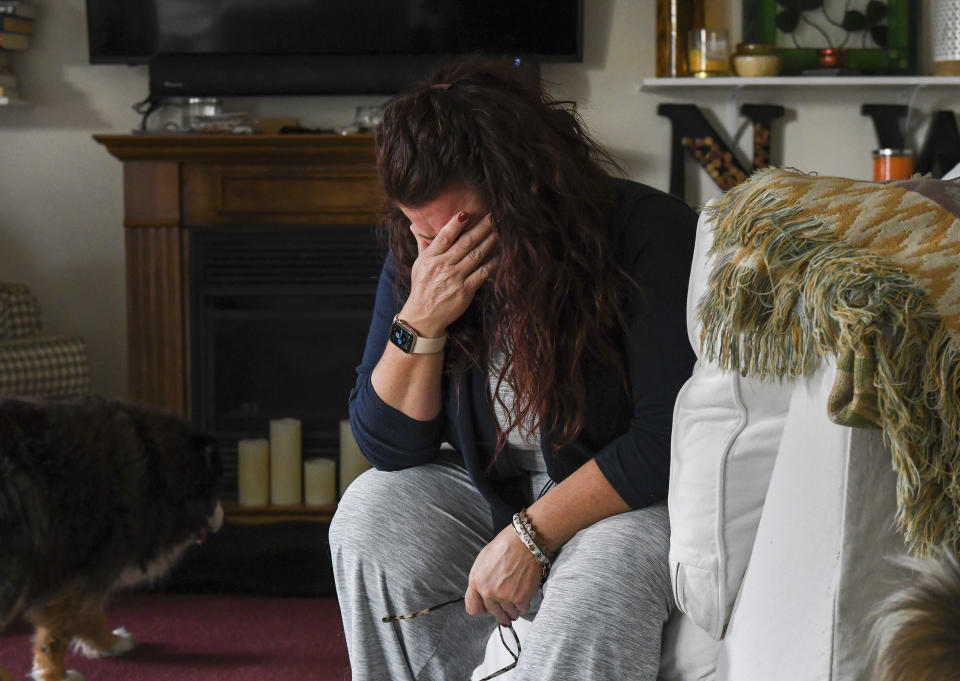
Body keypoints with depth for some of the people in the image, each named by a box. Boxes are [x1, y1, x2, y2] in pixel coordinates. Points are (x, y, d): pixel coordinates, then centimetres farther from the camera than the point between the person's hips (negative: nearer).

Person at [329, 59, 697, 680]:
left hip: (638, 498, -5)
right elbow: (387, 446, -4)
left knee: (601, 581, -35)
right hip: (493, 490, 5)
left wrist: (533, 535, -26)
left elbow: (670, 433, -24)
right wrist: (419, 323, -22)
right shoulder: (419, 256, -6)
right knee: (373, 513, -17)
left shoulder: (653, 236, -23)